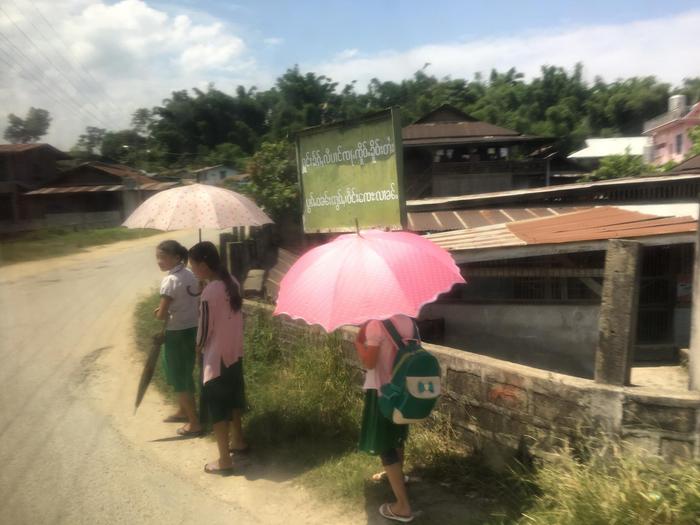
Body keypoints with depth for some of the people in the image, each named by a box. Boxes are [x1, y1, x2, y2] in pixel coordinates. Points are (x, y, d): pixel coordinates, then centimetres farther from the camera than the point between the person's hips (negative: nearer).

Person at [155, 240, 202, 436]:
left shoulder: (170, 281, -21)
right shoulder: (190, 275, 3)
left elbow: (161, 315, -20)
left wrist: (160, 312, 3)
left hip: (177, 333, -8)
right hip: (192, 329, 8)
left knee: (179, 377, 5)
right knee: (184, 373, 24)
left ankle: (194, 422, 12)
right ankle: (184, 411, 42)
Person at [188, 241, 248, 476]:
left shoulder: (209, 292, -25)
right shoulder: (232, 282, 0)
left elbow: (205, 329, -17)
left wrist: (198, 346, 3)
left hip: (217, 357, -8)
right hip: (235, 352, 8)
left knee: (217, 407, 5)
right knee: (233, 398, 24)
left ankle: (224, 460, 14)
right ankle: (238, 441, 41)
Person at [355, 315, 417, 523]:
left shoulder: (375, 324, -21)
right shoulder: (409, 321, -1)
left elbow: (369, 362, -22)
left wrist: (358, 341, -8)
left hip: (381, 390, -7)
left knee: (384, 445, 1)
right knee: (396, 435, 28)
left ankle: (402, 506, 2)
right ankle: (395, 474, 51)